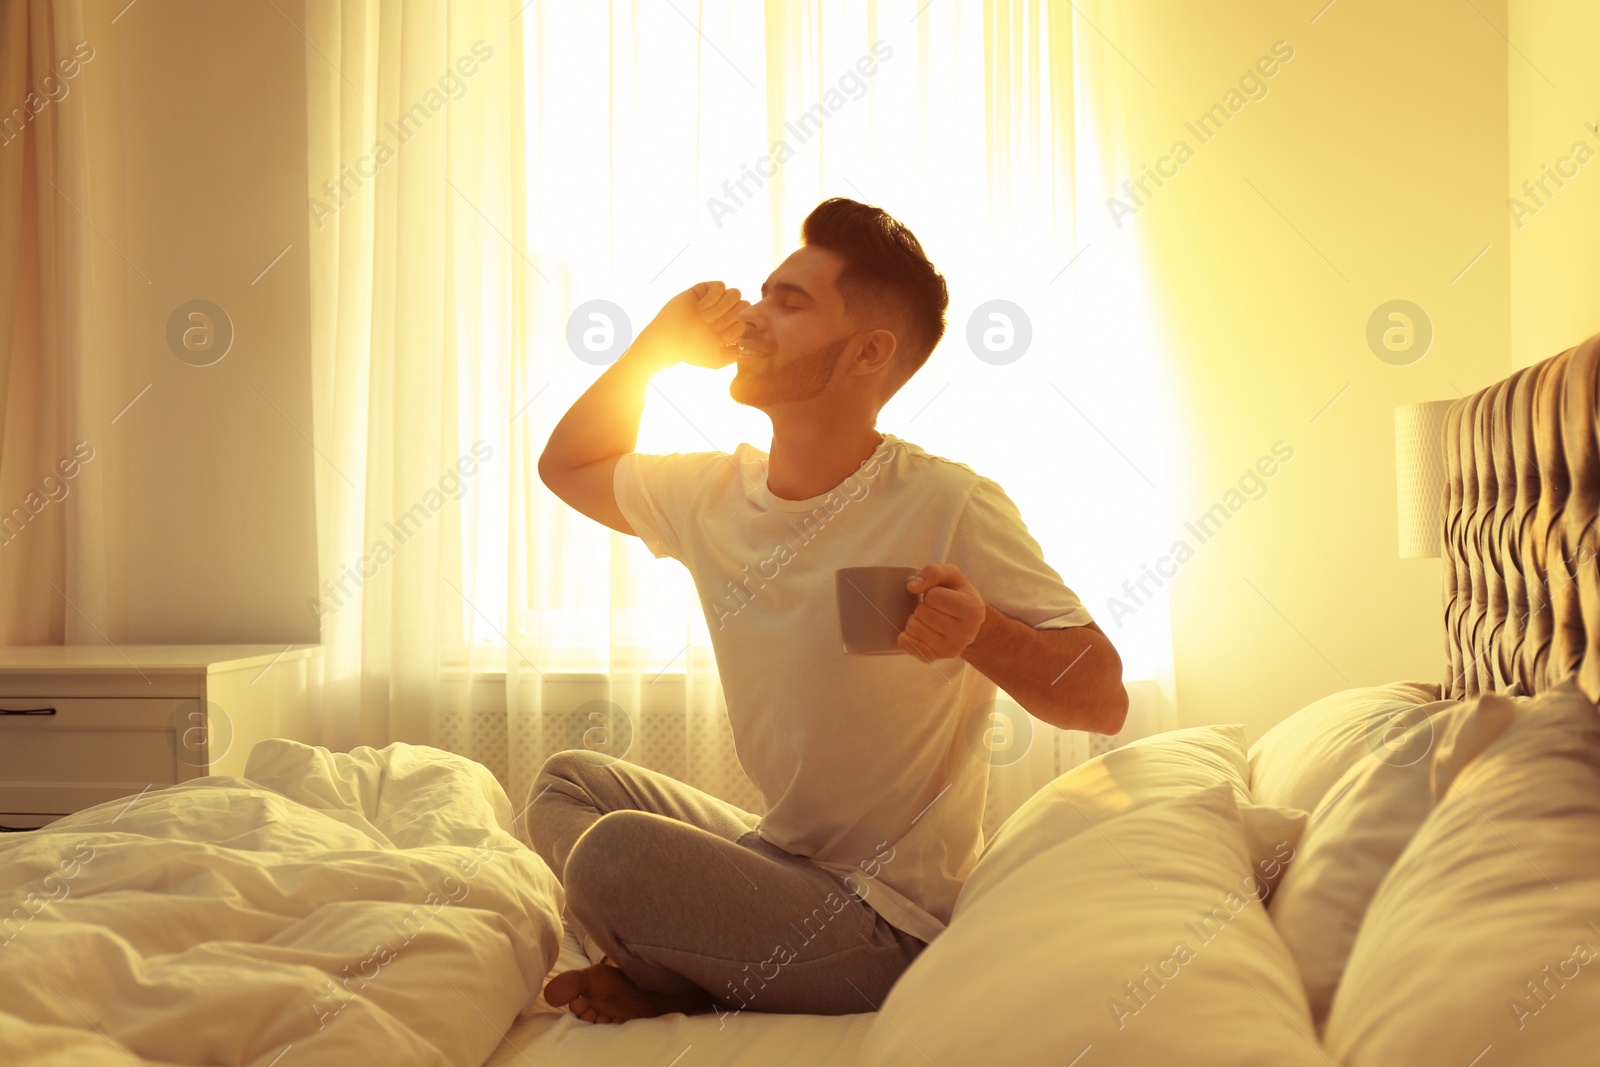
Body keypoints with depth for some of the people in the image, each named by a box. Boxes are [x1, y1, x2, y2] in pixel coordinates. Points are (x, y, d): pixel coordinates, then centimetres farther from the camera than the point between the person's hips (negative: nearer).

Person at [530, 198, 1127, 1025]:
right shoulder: (715, 492, 1)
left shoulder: (949, 508, -21)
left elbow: (1102, 699, -19)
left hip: (885, 927, -7)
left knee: (610, 852, -22)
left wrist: (980, 632, -39)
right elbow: (567, 467, 18)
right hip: (780, 858, 8)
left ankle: (683, 991, 8)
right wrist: (654, 345, 3)